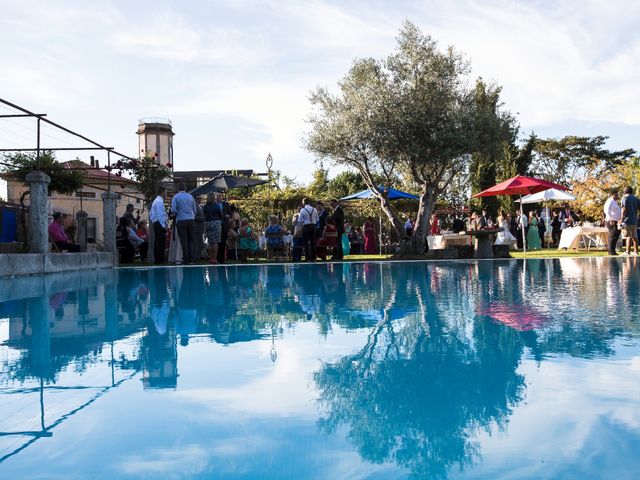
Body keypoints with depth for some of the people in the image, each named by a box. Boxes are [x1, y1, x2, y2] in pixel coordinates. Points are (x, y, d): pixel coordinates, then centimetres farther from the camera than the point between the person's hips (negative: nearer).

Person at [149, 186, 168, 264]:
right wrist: (164, 226, -18)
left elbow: (150, 213, 23)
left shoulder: (156, 201, 19)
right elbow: (160, 215, -19)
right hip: (160, 224, -11)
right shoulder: (160, 201, -13)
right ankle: (159, 260, -11)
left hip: (156, 224, 11)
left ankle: (156, 259, 16)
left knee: (157, 242, 12)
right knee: (161, 242, -10)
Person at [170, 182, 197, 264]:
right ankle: (191, 258, 5)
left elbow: (173, 210, -7)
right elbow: (194, 209, 13)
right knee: (191, 240, 9)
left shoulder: (176, 197, -1)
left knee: (184, 241, -1)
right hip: (191, 220, 3)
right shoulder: (190, 196, 9)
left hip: (181, 221, -3)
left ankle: (186, 259, -1)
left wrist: (177, 213, 14)